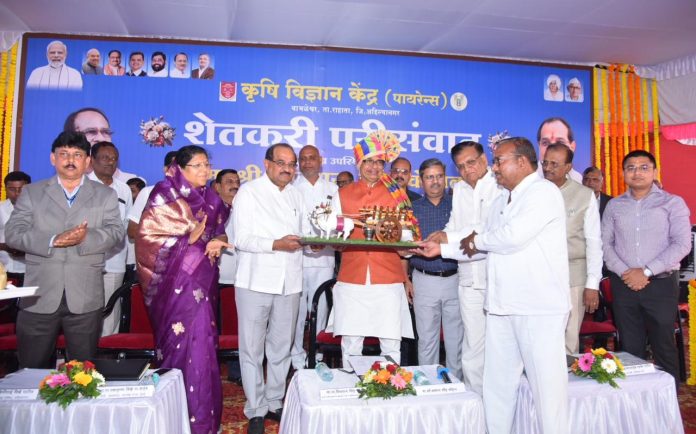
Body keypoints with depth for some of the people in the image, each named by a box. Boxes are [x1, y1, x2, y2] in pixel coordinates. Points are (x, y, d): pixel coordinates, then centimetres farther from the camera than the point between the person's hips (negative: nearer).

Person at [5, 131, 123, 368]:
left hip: (85, 297, 0)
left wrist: (86, 238, -22)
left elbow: (115, 232, -3)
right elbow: (13, 233, 0)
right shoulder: (31, 192, 11)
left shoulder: (105, 195, 9)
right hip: (39, 296, 1)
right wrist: (52, 241, -17)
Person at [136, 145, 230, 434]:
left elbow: (220, 229, 19)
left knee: (201, 342, 7)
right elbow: (149, 237, -9)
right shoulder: (165, 194, -3)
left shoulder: (210, 199, 13)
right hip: (176, 282, -5)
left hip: (202, 281, 5)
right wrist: (190, 238, -15)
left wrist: (219, 241, -4)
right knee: (182, 343, -3)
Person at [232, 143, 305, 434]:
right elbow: (241, 239, -9)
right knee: (253, 348, 2)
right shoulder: (248, 192, -2)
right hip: (256, 280, -5)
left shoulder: (295, 194, 16)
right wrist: (276, 244, -21)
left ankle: (274, 402, 29)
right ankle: (256, 410, 16)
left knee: (281, 347, 13)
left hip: (289, 282, 5)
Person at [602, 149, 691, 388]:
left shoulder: (672, 203, 2)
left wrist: (646, 271, -14)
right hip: (624, 285, 2)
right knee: (630, 349, 8)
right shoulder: (614, 206, 10)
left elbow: (682, 244, -7)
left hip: (661, 284, -2)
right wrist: (623, 272, -9)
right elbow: (605, 243, 6)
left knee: (664, 347, 3)